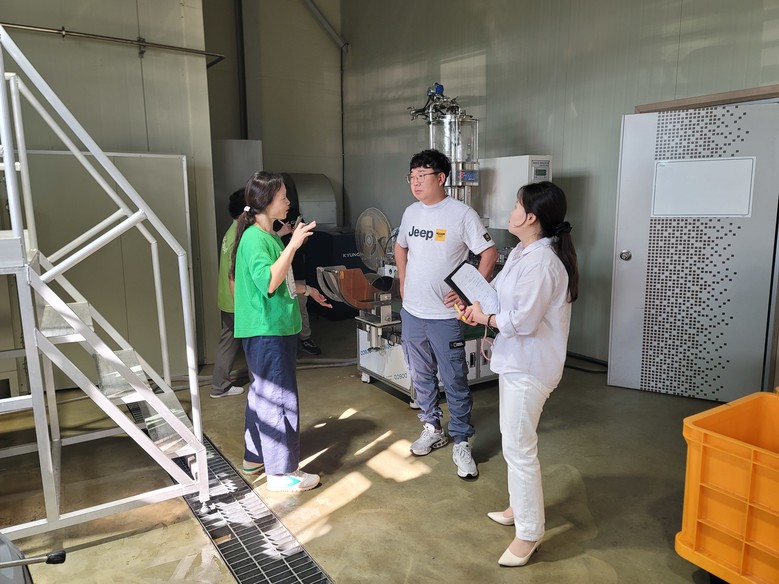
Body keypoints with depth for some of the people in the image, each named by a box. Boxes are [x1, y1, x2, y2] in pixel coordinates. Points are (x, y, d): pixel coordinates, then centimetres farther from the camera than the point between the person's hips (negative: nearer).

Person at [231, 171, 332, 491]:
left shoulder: (270, 236, 14)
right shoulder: (255, 239, -16)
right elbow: (268, 282, -28)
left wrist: (305, 289, 24)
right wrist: (293, 245, -29)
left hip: (278, 328, 10)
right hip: (266, 332, -10)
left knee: (263, 394, 18)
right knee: (280, 398, -3)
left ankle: (256, 457, 33)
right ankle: (281, 471, 8)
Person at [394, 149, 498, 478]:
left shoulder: (462, 214, -12)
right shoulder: (411, 212, 6)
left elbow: (489, 254, -10)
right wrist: (403, 283, 13)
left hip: (445, 316, -6)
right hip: (412, 312, 6)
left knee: (455, 381, 2)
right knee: (421, 377, 17)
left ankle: (461, 443, 18)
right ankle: (432, 429, 36)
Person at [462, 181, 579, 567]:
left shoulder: (541, 262, -24)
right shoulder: (522, 253, 8)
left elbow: (523, 320, -26)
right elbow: (500, 290, 17)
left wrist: (484, 318, -11)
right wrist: (477, 304, 0)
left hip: (529, 367, -11)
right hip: (516, 360, 11)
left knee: (519, 448, 0)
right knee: (513, 442, 22)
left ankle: (529, 534, 16)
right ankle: (520, 506, 41)